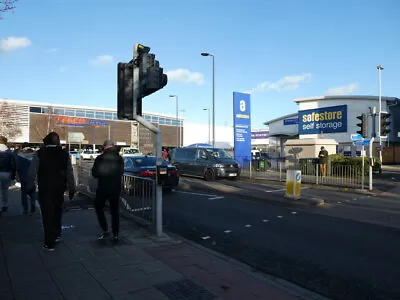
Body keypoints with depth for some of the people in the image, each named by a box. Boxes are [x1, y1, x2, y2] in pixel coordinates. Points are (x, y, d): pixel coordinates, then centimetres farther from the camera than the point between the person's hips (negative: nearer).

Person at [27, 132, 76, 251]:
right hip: (59, 188, 3)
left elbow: (32, 172, -8)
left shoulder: (39, 153, -8)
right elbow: (70, 173, -2)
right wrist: (72, 189, 3)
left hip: (45, 188, -3)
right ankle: (57, 235, 33)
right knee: (57, 211, 20)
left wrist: (30, 186, 2)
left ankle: (49, 243, 4)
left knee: (47, 214, 2)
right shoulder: (64, 154, -2)